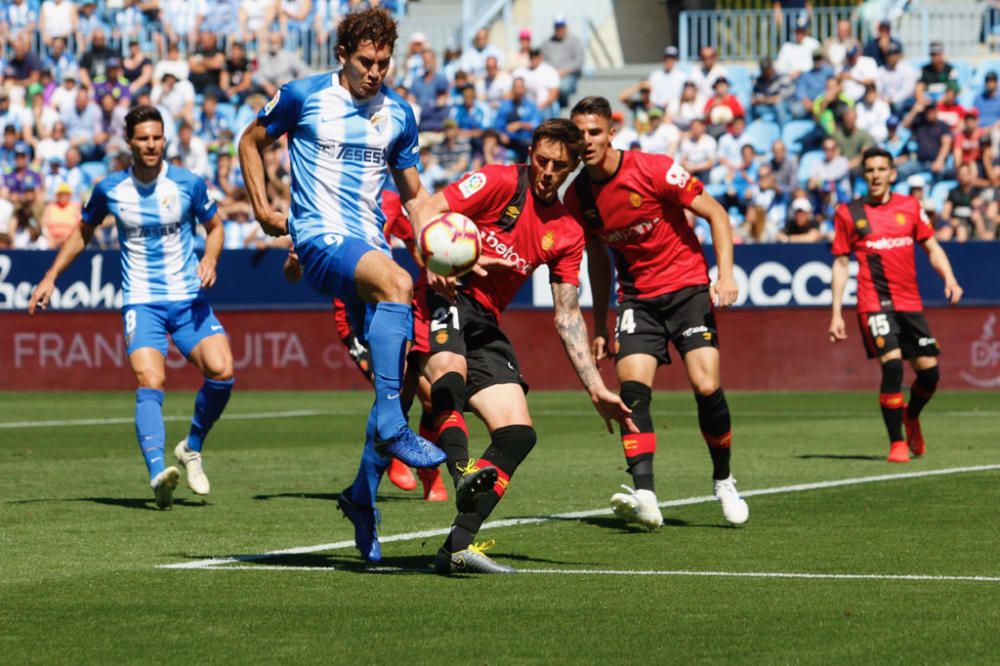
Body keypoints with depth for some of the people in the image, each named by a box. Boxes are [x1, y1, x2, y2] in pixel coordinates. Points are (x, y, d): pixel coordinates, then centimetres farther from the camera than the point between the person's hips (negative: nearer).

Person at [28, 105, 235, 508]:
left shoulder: (188, 184, -3)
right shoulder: (110, 190, -1)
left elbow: (214, 226, 12)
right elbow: (83, 232, 17)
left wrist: (209, 260, -8)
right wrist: (50, 278, 14)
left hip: (188, 298, 1)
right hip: (141, 302, -1)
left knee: (222, 372, -17)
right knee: (150, 383, -23)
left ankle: (192, 449, 9)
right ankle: (157, 474, -36)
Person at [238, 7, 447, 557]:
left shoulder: (398, 115, 11)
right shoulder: (303, 97, -1)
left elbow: (413, 193, 19)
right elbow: (251, 141, 15)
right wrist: (262, 208, 5)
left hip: (370, 244, 5)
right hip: (320, 239, -5)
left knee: (397, 373, -2)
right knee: (396, 283, -36)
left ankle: (364, 492, 13)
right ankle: (391, 425, -37)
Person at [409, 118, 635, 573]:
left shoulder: (567, 233, 12)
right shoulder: (500, 183, -3)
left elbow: (567, 316, 15)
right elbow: (428, 211, -10)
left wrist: (596, 389, 9)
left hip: (486, 323, 6)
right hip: (445, 297, -6)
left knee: (519, 433, -7)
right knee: (450, 369, -38)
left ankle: (457, 546, -10)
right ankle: (463, 474, -61)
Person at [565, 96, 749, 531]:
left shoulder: (654, 170, -15)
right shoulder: (577, 196, -1)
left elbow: (716, 214, -7)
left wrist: (725, 275, -17)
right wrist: (599, 327, 16)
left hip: (687, 286, -3)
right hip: (637, 296, 3)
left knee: (706, 387, -14)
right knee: (632, 386, -18)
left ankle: (724, 481, 10)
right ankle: (644, 495, -25)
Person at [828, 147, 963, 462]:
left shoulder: (910, 207, 8)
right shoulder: (849, 213, 2)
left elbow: (932, 249, 13)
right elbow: (841, 263, 6)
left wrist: (949, 279, -5)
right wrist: (836, 314, 2)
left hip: (910, 302, 3)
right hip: (874, 303, -3)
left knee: (929, 370, 1)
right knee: (892, 365, -19)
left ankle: (911, 418, 33)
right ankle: (897, 443, -8)